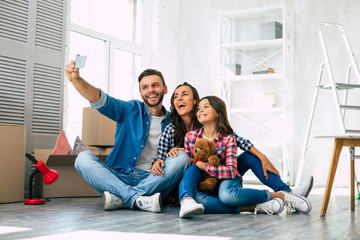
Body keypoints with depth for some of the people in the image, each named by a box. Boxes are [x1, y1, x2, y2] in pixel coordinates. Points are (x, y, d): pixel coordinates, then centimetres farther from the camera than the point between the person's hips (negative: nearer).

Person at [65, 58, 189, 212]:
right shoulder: (131, 110, 9)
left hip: (152, 181, 0)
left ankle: (120, 199, -29)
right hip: (119, 177, 0)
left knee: (182, 158, -25)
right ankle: (138, 199, -36)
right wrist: (76, 79, -24)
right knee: (83, 158, -21)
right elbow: (101, 101, -7)